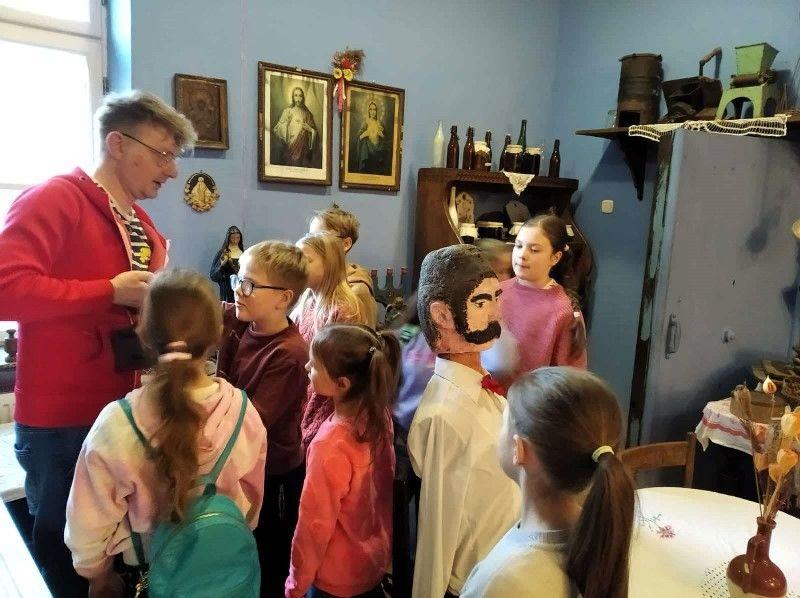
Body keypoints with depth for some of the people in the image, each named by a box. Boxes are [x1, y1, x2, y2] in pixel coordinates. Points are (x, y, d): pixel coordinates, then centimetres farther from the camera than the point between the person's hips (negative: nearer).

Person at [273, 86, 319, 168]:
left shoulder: (307, 113, 14)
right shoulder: (288, 111, 8)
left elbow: (315, 133, 15)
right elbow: (277, 129, 1)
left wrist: (310, 129, -3)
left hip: (304, 147, 2)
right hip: (291, 146, -2)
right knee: (292, 164, -13)